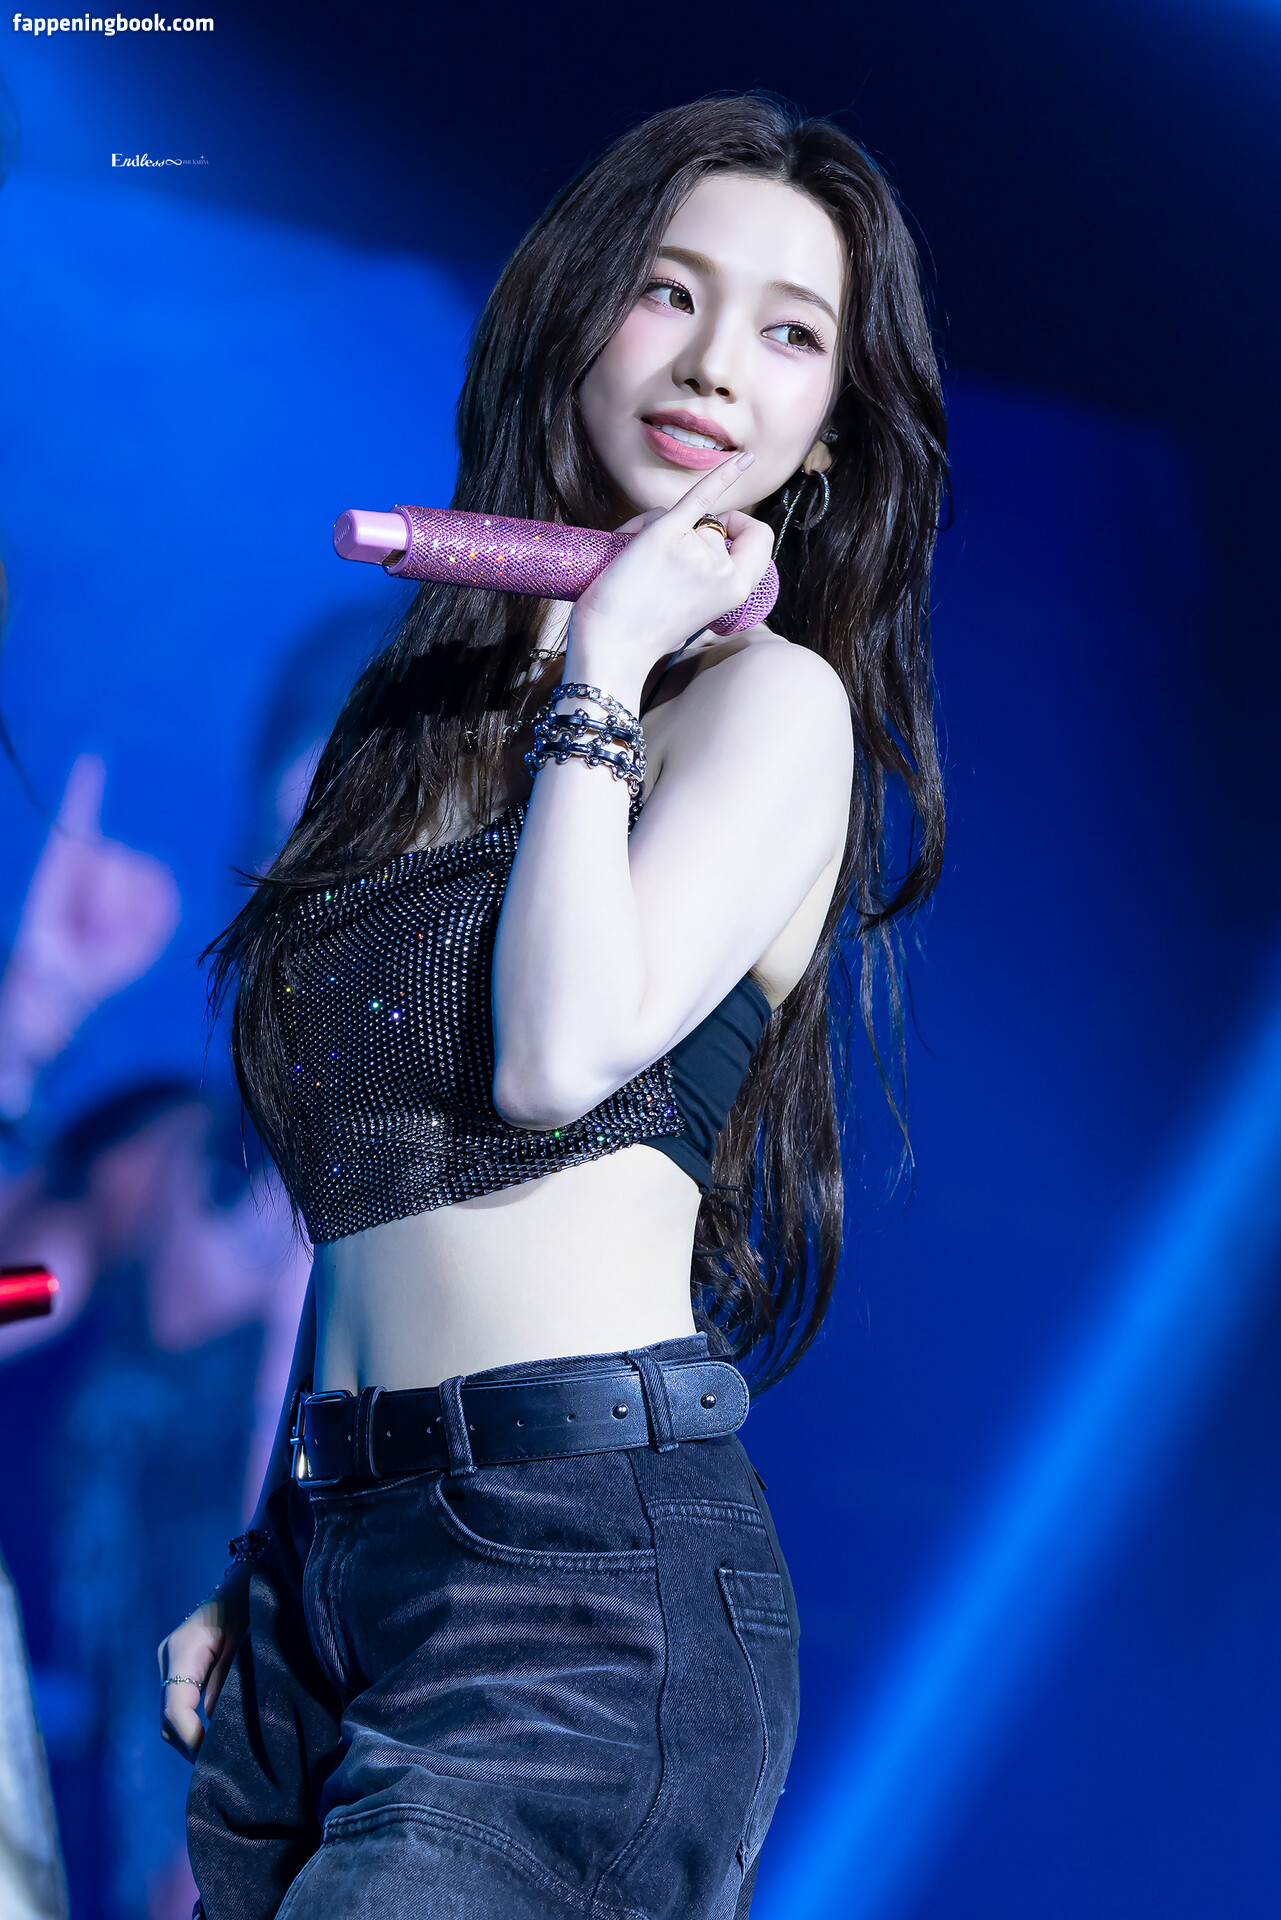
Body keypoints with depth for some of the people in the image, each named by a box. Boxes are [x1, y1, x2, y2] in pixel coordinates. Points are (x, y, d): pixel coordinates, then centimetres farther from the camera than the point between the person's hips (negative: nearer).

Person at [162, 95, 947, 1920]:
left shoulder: (776, 694, -3)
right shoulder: (430, 706, 16)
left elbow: (564, 1054, -19)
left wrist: (606, 667, -9)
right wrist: (257, 1573, 15)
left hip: (583, 1562, -6)